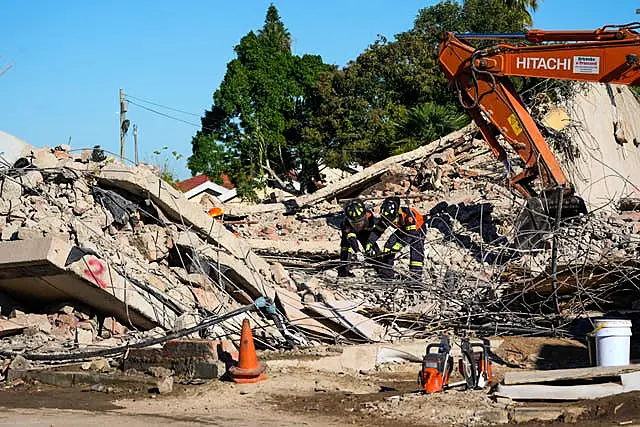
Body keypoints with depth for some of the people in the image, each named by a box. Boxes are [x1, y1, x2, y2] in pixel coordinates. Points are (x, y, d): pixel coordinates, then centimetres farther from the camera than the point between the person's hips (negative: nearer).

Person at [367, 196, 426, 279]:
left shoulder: (407, 214, -42)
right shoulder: (385, 217, -23)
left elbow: (411, 234, -44)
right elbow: (377, 230, -13)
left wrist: (398, 245, -49)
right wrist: (369, 244, -24)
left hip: (417, 228, -5)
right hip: (403, 230, 5)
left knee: (416, 250, -23)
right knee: (389, 244, -9)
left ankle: (416, 275, -18)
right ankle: (385, 272, -2)